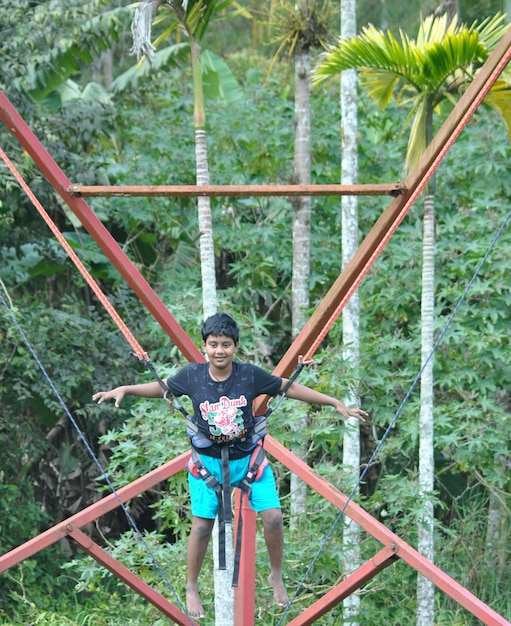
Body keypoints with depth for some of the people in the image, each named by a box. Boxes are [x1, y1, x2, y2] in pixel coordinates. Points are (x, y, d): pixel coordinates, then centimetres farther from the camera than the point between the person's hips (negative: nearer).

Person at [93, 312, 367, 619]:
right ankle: (192, 587, 19)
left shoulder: (250, 374, -16)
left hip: (249, 457, 0)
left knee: (273, 516, -8)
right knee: (202, 525, -1)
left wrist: (336, 403, -5)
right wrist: (124, 390, -6)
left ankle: (277, 577, 16)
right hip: (208, 461, 0)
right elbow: (162, 388, 3)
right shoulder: (192, 375, -15)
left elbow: (289, 388, -8)